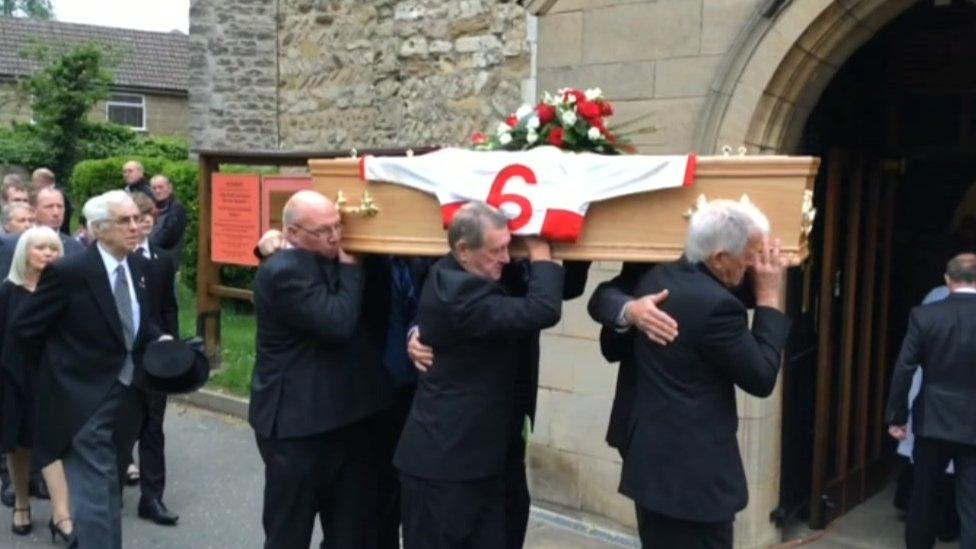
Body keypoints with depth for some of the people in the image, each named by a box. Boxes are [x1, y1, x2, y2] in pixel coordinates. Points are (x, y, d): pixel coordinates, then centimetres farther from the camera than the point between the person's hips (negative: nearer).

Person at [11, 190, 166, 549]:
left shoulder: (135, 268, 4)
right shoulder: (69, 272, -18)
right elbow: (25, 329, -11)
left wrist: (158, 339, -1)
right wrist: (60, 370, -1)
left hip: (124, 395, 7)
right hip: (85, 399, -7)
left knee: (106, 488, 21)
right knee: (98, 494, -5)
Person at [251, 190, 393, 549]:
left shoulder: (334, 263, 9)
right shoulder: (283, 272, -18)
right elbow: (338, 323, -27)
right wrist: (350, 270, -15)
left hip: (345, 417, 8)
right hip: (297, 423, -8)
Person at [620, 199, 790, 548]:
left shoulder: (654, 279, 3)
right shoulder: (716, 304, -23)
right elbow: (761, 378, -12)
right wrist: (769, 298, -7)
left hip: (649, 460, 9)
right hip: (694, 473, -9)